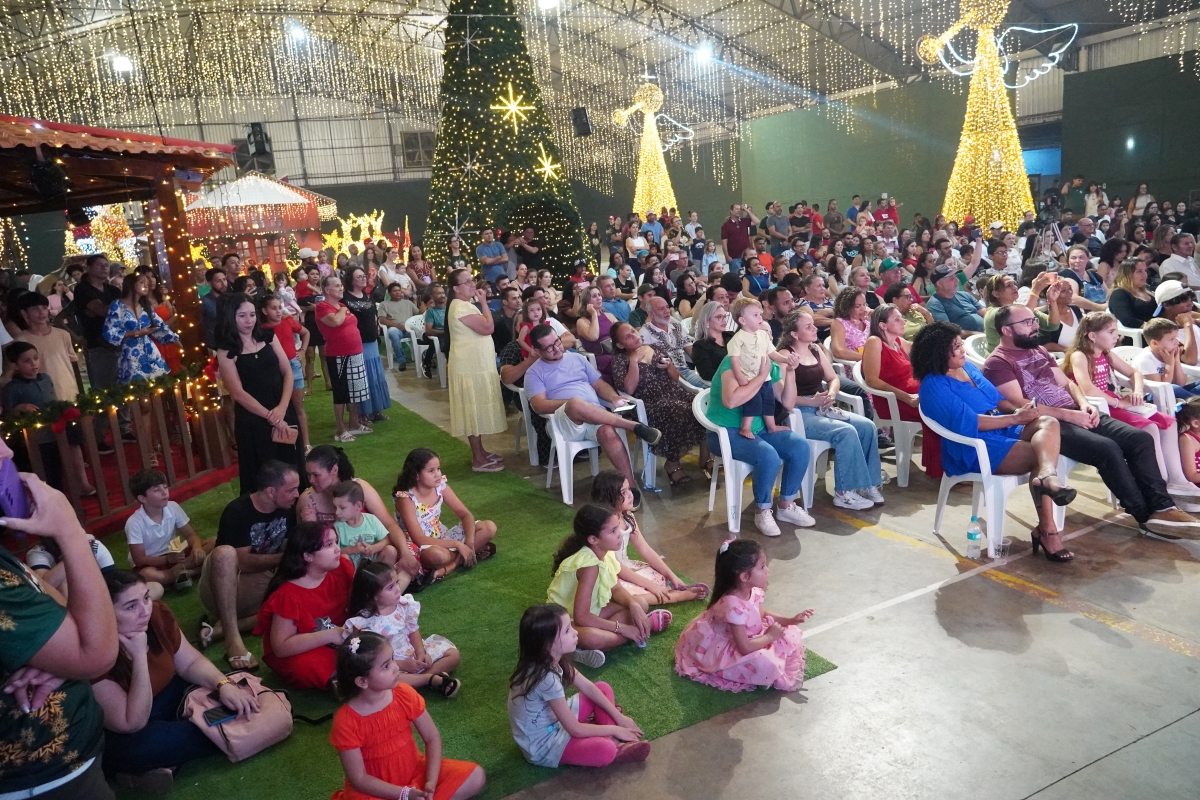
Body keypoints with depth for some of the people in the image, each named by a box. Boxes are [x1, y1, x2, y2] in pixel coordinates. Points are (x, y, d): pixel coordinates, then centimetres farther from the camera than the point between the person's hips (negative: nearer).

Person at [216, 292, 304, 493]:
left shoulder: (268, 337, 5)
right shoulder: (226, 351, -6)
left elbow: (287, 373, 1)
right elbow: (238, 393, -11)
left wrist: (282, 407, -13)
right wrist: (270, 416, -15)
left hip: (283, 412, 4)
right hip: (253, 420, -4)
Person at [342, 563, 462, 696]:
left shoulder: (405, 604, -6)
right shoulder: (364, 622, -21)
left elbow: (413, 631, 4)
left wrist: (421, 653, -14)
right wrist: (403, 665, -23)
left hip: (415, 654, 6)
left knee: (453, 654, -2)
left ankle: (416, 678, -18)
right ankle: (432, 678, -26)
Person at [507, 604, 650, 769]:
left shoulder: (552, 660, -8)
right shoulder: (546, 679, -33)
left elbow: (588, 687, 4)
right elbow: (576, 730, -25)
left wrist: (619, 717, 1)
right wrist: (614, 729, -12)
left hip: (555, 721, 9)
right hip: (542, 744, -9)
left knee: (603, 688, 8)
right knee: (605, 750, -31)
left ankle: (614, 741, -1)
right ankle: (616, 747, 1)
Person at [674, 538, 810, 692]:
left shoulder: (753, 592, -9)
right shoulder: (734, 606, -37)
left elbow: (762, 615, 13)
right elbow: (745, 648, -33)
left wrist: (791, 620, 1)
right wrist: (770, 636, -19)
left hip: (748, 637, 9)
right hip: (724, 652, -9)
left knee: (790, 635, 5)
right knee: (765, 663, -31)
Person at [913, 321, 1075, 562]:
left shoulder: (967, 366, 16)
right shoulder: (934, 386, -12)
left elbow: (996, 397, 20)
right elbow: (968, 422, -19)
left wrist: (1017, 409, -3)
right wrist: (1015, 418, -16)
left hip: (1000, 430, 8)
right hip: (972, 449, -8)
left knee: (1048, 422, -21)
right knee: (1040, 455, -25)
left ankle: (1047, 475, -47)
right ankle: (1046, 528, -29)